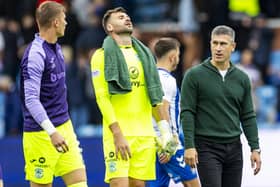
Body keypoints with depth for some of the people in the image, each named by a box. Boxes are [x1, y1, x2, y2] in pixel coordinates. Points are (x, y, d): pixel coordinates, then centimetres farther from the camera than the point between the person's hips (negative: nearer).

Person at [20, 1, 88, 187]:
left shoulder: (56, 49, 12)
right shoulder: (35, 54, -17)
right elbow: (31, 100, -23)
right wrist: (52, 132, -29)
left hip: (64, 128, 9)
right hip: (42, 134, -9)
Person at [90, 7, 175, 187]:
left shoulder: (144, 54, 16)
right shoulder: (102, 56, -1)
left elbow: (155, 94, 17)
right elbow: (102, 97, -9)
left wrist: (165, 129, 8)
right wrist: (118, 135, -18)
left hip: (145, 133, 5)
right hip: (118, 133, -5)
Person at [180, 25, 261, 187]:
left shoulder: (242, 78, 9)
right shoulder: (194, 75, -3)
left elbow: (248, 117, 12)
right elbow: (187, 113, -6)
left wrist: (255, 148, 6)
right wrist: (189, 146, -14)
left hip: (234, 148, 5)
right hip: (207, 147, -5)